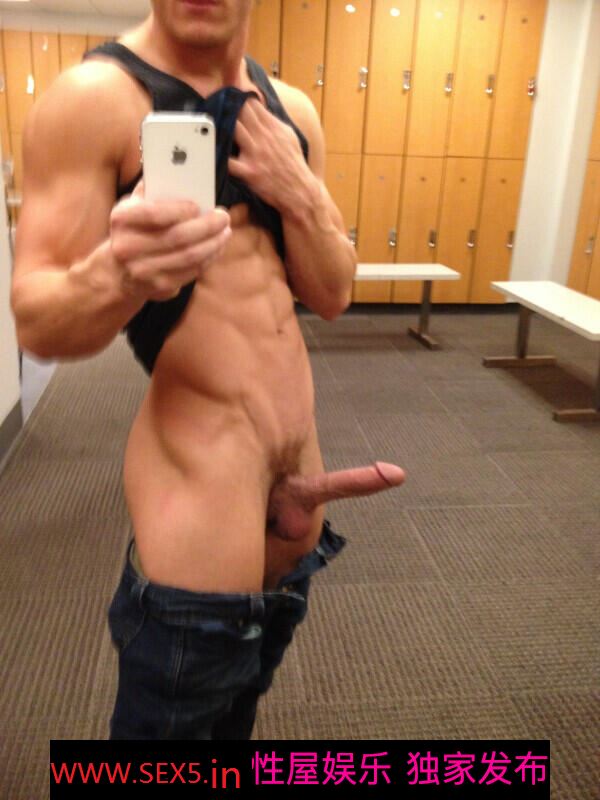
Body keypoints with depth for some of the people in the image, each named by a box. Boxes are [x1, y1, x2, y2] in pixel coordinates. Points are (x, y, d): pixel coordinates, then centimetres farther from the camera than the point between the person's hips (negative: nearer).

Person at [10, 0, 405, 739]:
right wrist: (117, 274, -36)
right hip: (199, 468, -6)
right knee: (175, 713, 11)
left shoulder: (291, 111, 7)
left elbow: (332, 295, 5)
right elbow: (36, 322, -16)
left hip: (298, 456, 6)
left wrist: (298, 194, -12)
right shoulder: (92, 98, -11)